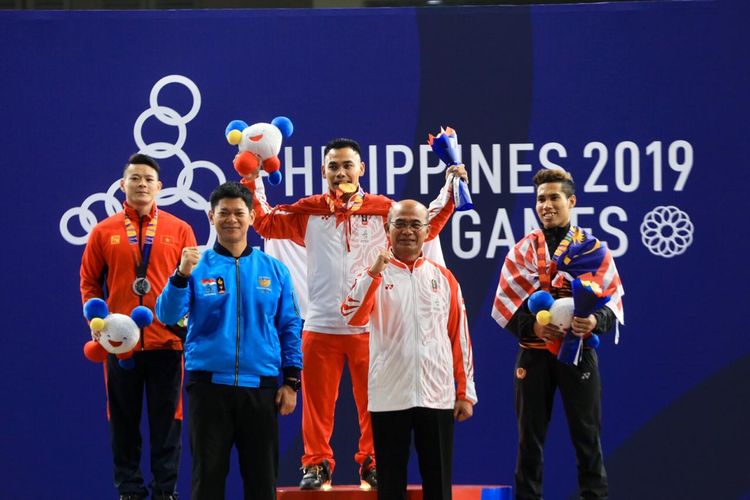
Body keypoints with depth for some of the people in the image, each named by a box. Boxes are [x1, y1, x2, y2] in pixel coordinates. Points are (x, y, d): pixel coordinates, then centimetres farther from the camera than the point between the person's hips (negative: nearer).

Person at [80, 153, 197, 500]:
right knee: (123, 420, 5)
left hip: (166, 341, -1)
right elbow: (89, 282, 9)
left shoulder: (179, 230, 5)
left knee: (166, 420, 1)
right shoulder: (104, 232, 7)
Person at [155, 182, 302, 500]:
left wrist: (291, 381, 2)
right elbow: (167, 315, -10)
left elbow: (290, 327, 8)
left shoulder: (274, 270, 6)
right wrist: (182, 275, -26)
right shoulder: (197, 266, 1)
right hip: (208, 384, -1)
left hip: (260, 386, 1)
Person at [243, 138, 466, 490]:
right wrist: (253, 182, 6)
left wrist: (448, 190, 2)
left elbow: (426, 226, 8)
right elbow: (265, 222, 10)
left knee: (373, 401, 3)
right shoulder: (309, 211, 7)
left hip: (370, 325, 0)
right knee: (317, 401, 4)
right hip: (320, 326, 0)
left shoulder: (383, 209, 5)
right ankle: (316, 464, 14)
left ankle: (372, 465, 14)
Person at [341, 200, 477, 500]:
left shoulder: (444, 279, 9)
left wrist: (466, 392, 6)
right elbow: (352, 318, -15)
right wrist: (375, 272, -23)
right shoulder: (374, 276, 3)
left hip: (437, 396, 1)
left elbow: (459, 338, 9)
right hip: (388, 397, -1)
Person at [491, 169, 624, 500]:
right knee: (531, 436, 6)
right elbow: (505, 303, 0)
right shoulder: (524, 249, 4)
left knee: (586, 434, 3)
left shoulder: (593, 249, 3)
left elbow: (613, 298, 0)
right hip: (534, 354, 1)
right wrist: (532, 326, -17)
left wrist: (596, 321, -21)